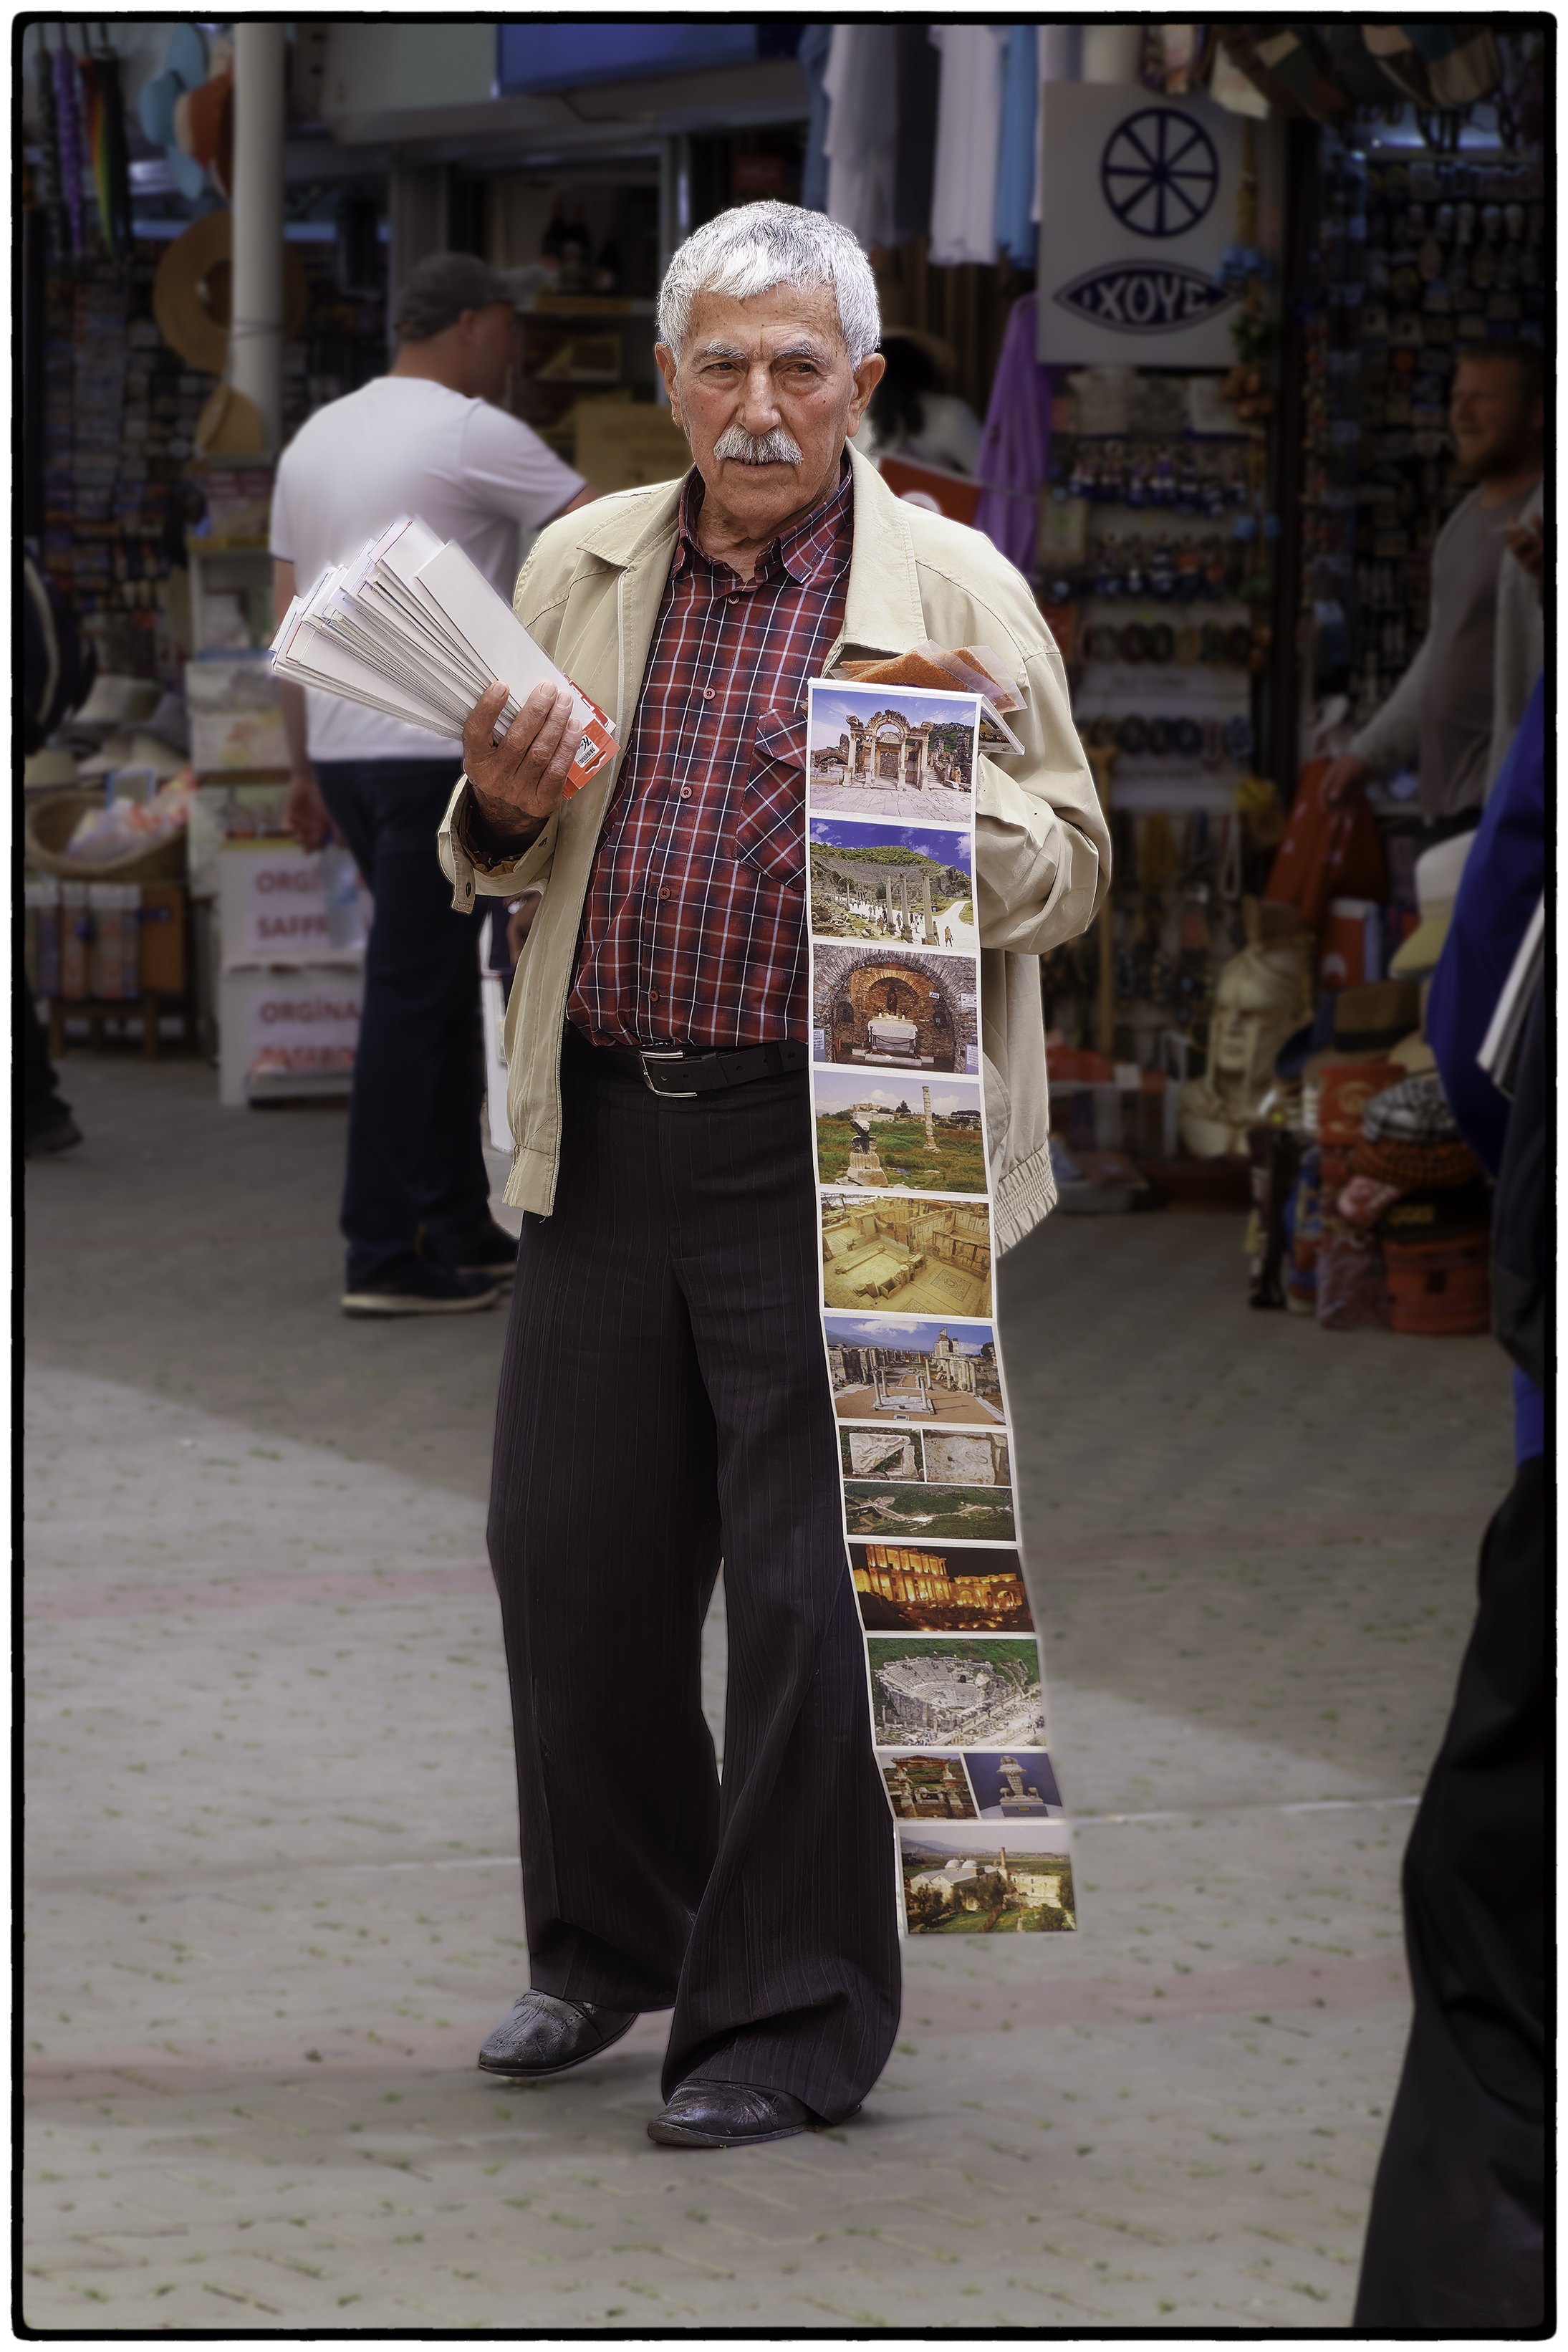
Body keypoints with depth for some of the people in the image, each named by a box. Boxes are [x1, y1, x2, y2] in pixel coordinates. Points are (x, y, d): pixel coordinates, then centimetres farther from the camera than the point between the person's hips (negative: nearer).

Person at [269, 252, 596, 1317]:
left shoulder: (318, 439, 15)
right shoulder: (472, 435, -9)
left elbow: (291, 619, 16)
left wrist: (306, 769, 20)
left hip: (343, 748, 8)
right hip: (438, 748, -8)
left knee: (436, 987, 14)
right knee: (416, 996, -5)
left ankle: (461, 1233, 18)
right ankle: (386, 1256, -4)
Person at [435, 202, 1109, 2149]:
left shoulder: (957, 591, 0)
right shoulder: (580, 569, 12)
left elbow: (1070, 867, -1)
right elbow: (501, 855, 22)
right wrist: (501, 815, -2)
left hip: (827, 1155, -4)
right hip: (605, 1130, 4)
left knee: (813, 1587, -3)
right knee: (569, 1549, 10)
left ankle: (792, 2020, 8)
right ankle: (611, 1938, 32)